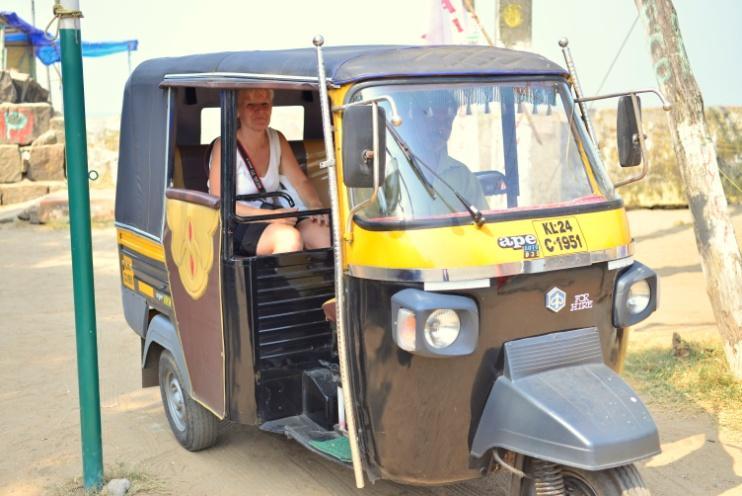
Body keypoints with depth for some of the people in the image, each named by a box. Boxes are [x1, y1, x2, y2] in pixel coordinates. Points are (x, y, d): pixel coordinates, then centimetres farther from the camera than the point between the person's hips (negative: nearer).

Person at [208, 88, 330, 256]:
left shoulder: (277, 140, 10)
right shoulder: (224, 146, -10)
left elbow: (301, 182, 10)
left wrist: (315, 205, -13)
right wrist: (271, 215, -25)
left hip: (270, 221, 6)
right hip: (233, 227, -6)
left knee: (326, 234, -20)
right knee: (290, 237, -33)